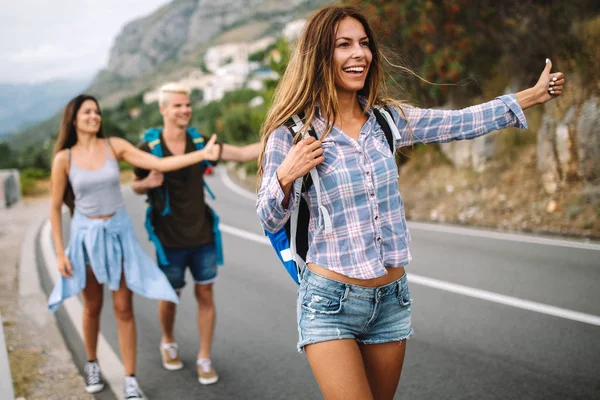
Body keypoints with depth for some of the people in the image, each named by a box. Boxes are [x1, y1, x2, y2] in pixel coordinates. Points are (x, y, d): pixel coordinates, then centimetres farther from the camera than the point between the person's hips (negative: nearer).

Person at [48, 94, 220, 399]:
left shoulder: (114, 146, -4)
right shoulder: (64, 158, -5)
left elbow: (159, 164, -10)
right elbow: (55, 206, 0)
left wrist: (202, 154, -21)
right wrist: (60, 252, -3)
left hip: (119, 231, 0)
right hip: (86, 235, 0)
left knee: (123, 308, 1)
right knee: (93, 307, 13)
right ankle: (92, 365, 38)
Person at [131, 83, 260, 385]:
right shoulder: (149, 148, -8)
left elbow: (242, 154, -8)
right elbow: (136, 187, 4)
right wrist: (148, 183, -19)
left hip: (202, 235, 2)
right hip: (170, 239, -2)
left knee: (205, 295, 5)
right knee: (170, 296, 12)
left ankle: (204, 359, 18)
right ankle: (168, 342, 41)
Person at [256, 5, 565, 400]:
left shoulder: (387, 119, 2)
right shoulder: (291, 134, -9)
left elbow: (461, 122, 10)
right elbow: (270, 220, -3)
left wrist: (536, 93, 13)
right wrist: (285, 177, -22)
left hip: (392, 300, 5)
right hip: (331, 304, -4)